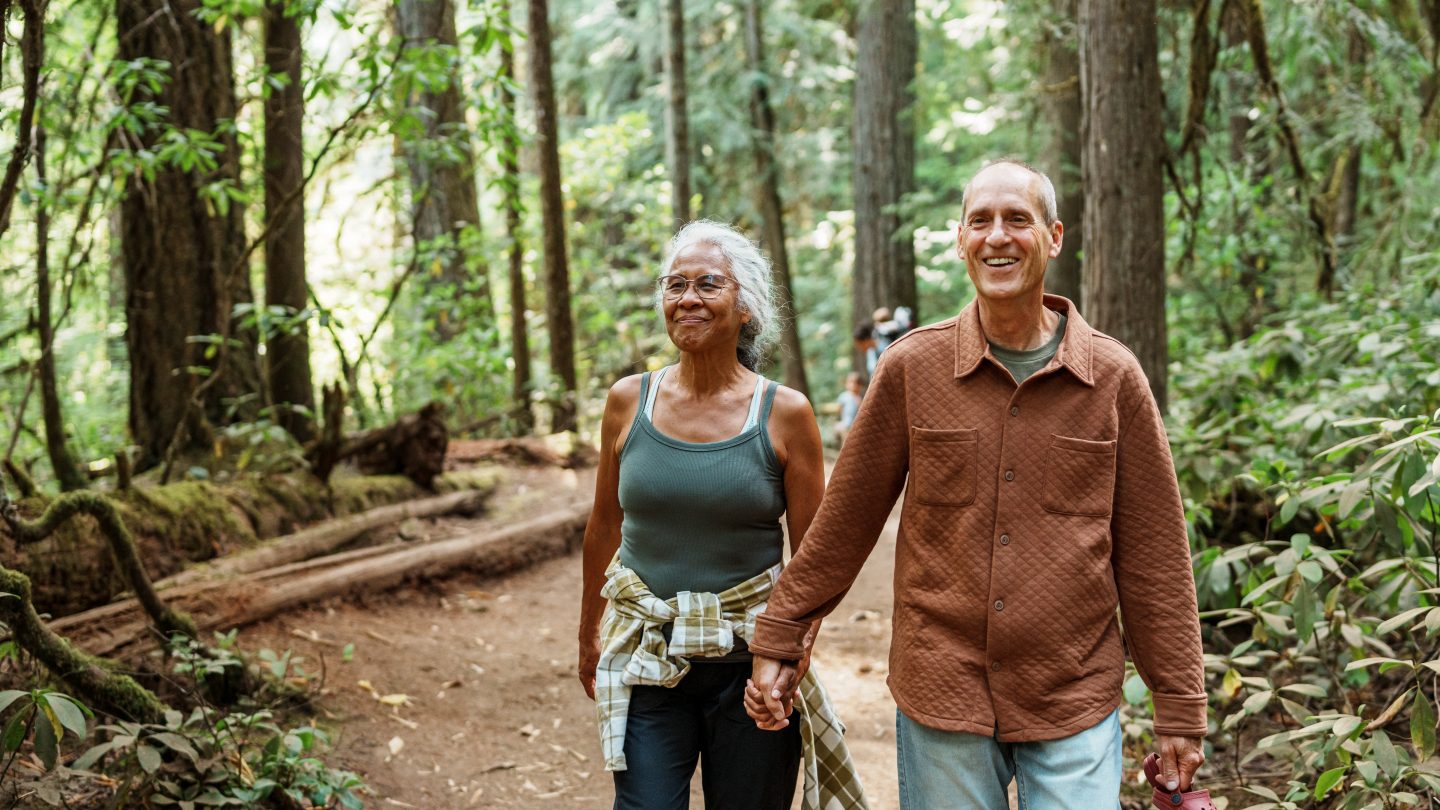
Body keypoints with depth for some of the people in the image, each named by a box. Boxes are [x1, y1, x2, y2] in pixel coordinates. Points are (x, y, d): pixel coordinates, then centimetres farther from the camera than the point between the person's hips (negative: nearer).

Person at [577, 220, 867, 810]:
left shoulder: (785, 414, -5)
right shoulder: (628, 401, 1)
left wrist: (792, 654, -14)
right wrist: (589, 635, 18)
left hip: (750, 665, -1)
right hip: (647, 661, 1)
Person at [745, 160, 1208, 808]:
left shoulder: (1114, 377, -1)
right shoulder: (911, 368, -1)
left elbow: (1153, 554, 2)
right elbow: (844, 521, 6)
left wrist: (1179, 708, 3)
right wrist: (778, 640, 7)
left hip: (1074, 704, 0)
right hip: (941, 695, 0)